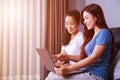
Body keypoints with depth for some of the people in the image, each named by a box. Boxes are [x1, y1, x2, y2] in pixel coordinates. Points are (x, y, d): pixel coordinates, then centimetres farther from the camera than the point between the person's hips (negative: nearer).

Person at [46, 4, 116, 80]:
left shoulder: (104, 33, -7)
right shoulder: (92, 34, 21)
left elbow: (93, 58, -17)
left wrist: (69, 69, -24)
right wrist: (67, 56, 7)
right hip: (88, 72, 8)